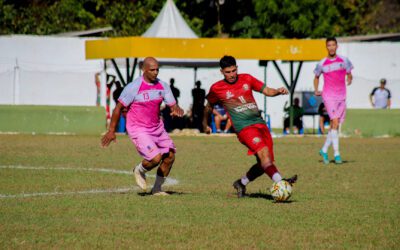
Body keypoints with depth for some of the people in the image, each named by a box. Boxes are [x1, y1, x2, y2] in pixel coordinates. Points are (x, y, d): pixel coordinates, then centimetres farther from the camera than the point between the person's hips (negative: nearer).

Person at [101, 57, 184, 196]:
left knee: (170, 157, 7)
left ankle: (157, 189, 26)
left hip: (157, 127, 7)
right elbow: (118, 107, -11)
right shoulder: (134, 87, -17)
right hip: (139, 130, -7)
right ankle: (139, 170, 15)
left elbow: (173, 105, 4)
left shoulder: (163, 86, 0)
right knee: (156, 158, -20)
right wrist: (111, 131, -11)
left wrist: (176, 110, -22)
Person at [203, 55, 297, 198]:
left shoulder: (246, 79, 13)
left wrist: (278, 91, -6)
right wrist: (205, 123, 35)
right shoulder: (216, 89, 5)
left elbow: (267, 91, 15)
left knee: (265, 164, 2)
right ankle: (280, 181, -46)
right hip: (244, 127, -5)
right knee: (264, 153, -28)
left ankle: (241, 183, 24)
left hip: (260, 123, 5)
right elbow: (209, 106, 23)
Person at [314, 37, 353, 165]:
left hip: (341, 96, 3)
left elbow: (349, 74, 14)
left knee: (335, 125, 7)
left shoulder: (344, 60, 6)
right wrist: (316, 90, 5)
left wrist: (349, 79, -6)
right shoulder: (322, 63, 2)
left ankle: (324, 150, 23)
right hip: (328, 96, -3)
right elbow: (316, 77, 16)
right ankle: (336, 154, -19)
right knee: (335, 122, -18)